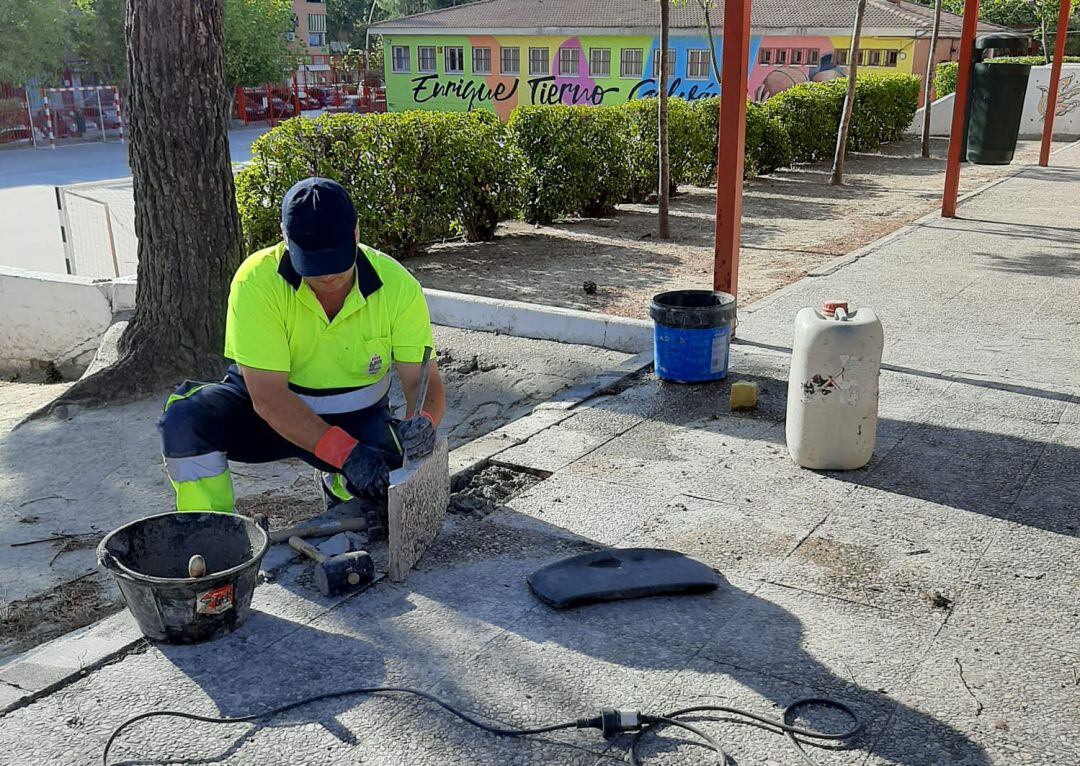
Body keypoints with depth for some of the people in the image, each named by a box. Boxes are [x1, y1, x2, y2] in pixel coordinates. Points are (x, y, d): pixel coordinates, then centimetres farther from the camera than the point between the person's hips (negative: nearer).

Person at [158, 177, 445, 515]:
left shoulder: (397, 285, -19)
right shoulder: (257, 280, -25)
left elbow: (423, 380, -16)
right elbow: (268, 396, -28)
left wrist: (421, 422, -41)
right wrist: (346, 452, -39)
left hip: (357, 419, 1)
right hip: (270, 411, -1)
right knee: (184, 420, -27)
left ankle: (340, 488, 12)